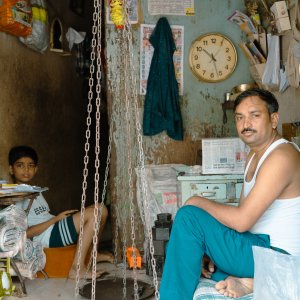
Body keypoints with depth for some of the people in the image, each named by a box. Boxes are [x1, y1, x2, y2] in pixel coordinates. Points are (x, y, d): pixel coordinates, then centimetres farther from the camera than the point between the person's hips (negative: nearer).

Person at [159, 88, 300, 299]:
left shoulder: (282, 157, -20)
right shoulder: (255, 154, 12)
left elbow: (241, 221, -25)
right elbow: (244, 211, 13)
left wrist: (199, 202, -9)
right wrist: (213, 249, 2)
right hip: (258, 244, 10)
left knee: (188, 217, -19)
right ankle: (242, 281, -4)